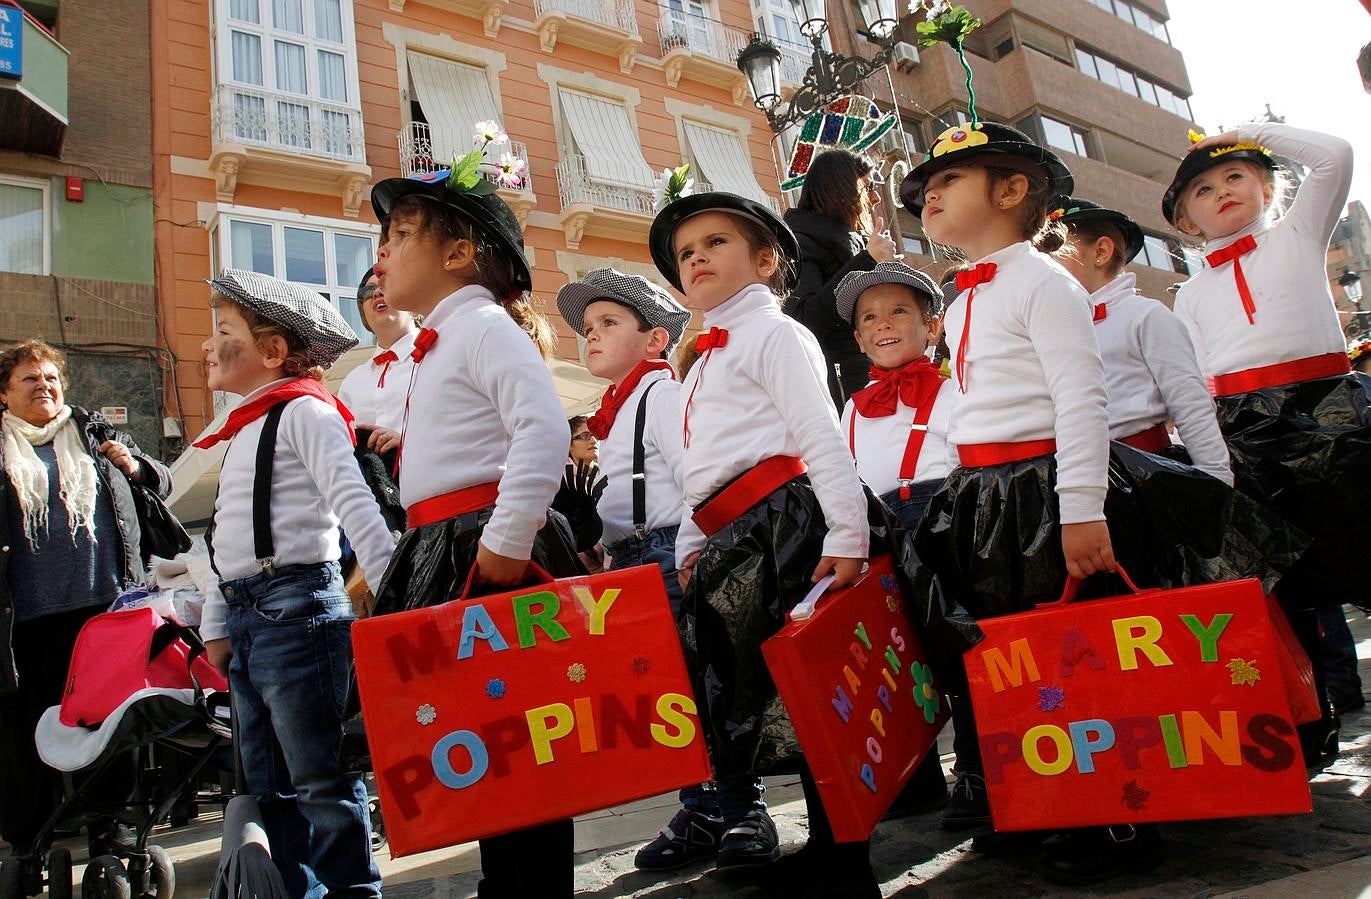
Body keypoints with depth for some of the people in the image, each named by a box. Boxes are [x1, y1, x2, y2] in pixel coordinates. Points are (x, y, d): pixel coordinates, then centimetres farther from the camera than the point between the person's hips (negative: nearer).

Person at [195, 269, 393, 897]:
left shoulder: (304, 410, -4)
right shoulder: (244, 429, 23)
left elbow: (354, 502, -16)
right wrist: (215, 624, 22)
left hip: (297, 604, -9)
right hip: (245, 615, 9)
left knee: (321, 779, -5)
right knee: (267, 787, 14)